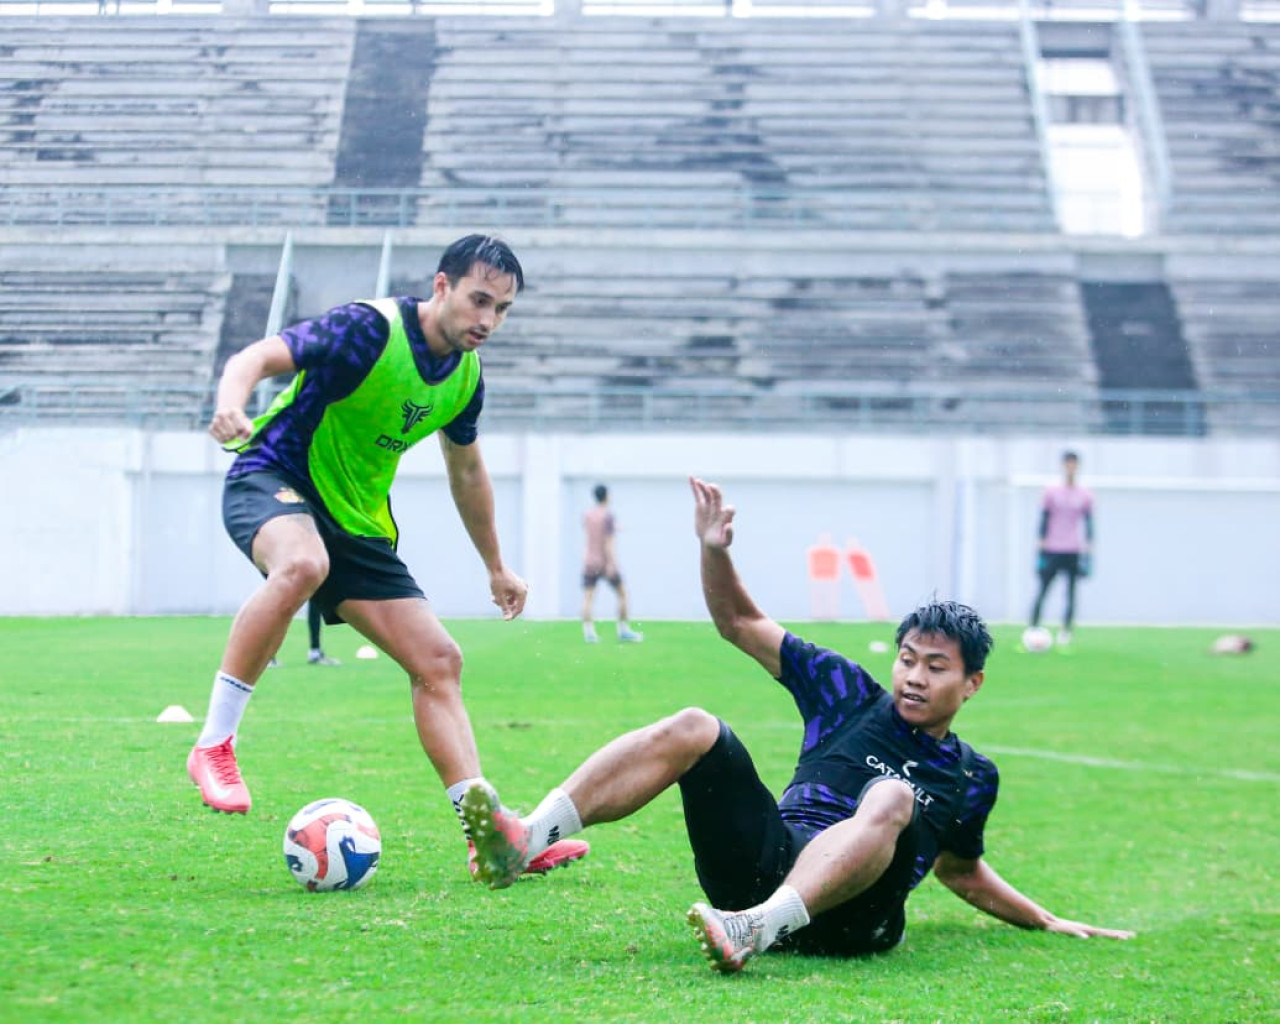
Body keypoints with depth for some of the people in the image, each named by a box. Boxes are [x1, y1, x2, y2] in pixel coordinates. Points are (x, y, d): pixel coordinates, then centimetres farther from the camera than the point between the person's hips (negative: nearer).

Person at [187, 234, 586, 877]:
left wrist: (496, 567, 32)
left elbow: (466, 473, 23)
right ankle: (213, 745, -31)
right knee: (303, 564, -42)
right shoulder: (370, 329, -18)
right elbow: (257, 357, -28)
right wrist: (231, 404, -52)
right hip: (270, 482, -7)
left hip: (357, 522, 7)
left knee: (438, 662, -1)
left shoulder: (465, 376, 5)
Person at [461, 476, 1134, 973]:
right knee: (692, 730, -19)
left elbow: (960, 869, 37)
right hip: (761, 863, 2)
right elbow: (743, 625, 20)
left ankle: (757, 930, -59)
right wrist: (715, 551, 6)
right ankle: (524, 842, -40)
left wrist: (1048, 921, 33)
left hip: (850, 912, -2)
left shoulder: (972, 778, 20)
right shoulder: (851, 696, 20)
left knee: (893, 800, -34)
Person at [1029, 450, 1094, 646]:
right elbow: (1044, 520, 4)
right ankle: (1032, 629, -2)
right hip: (1052, 550, -1)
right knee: (1042, 591, -4)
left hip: (1074, 551, 1)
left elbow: (1089, 523, 8)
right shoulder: (1051, 492, 3)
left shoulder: (1085, 495, 5)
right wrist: (1041, 547, -1)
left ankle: (1065, 633, 4)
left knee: (1071, 592, -1)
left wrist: (1089, 550, 2)